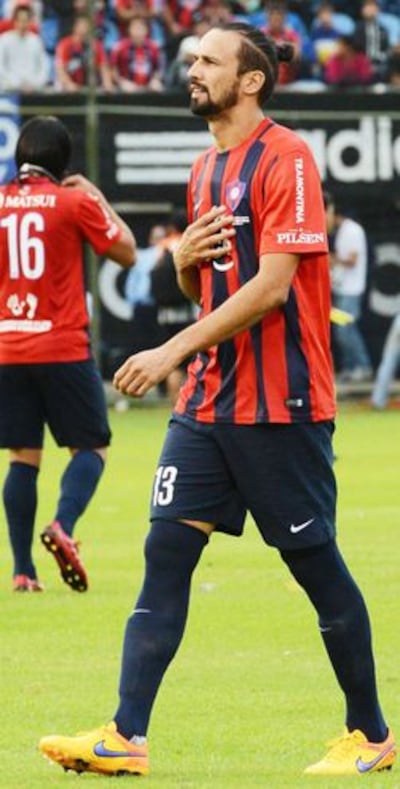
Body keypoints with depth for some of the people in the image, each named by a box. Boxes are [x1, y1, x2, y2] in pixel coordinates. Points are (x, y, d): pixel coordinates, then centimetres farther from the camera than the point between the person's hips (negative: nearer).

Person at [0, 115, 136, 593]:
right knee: (90, 448, 6)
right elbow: (126, 252, 3)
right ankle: (63, 526, -21)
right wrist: (99, 199, 12)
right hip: (62, 350, -4)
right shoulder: (74, 202, -6)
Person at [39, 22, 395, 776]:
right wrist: (185, 256, 1)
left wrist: (172, 351, -22)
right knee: (165, 552, -3)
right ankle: (126, 737, -7)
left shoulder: (284, 159, -12)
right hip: (208, 400, 8)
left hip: (279, 403, -8)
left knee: (316, 564, 0)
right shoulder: (206, 169, 15)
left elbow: (271, 284, -20)